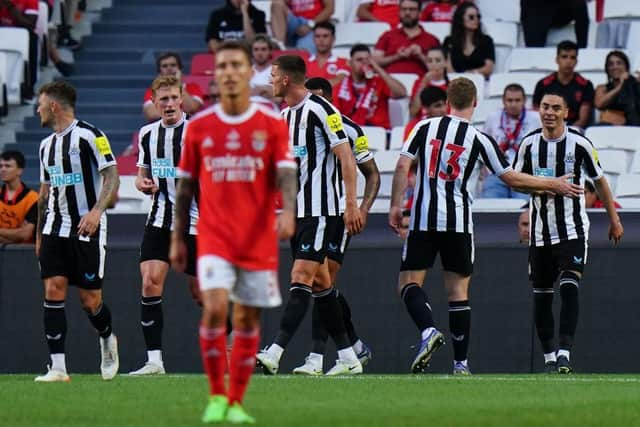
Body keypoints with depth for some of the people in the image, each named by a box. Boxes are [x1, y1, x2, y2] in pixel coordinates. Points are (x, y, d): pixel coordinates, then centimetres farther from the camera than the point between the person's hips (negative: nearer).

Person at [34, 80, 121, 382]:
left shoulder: (89, 135, -8)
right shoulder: (46, 145, 15)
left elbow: (112, 176, -12)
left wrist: (97, 211, -26)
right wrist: (38, 235, 23)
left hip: (87, 230, -6)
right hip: (55, 228, 6)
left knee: (90, 299, -2)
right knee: (53, 289, -9)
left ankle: (107, 339, 31)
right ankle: (58, 367, -12)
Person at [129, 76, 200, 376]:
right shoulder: (148, 134, 8)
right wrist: (143, 184, -3)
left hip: (193, 221, -3)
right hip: (159, 220, 3)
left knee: (201, 291, 2)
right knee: (150, 284, -13)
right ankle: (154, 360, -12)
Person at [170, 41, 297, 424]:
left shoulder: (272, 124, 1)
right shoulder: (199, 126, 5)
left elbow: (285, 174, -8)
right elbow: (186, 186, 11)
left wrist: (287, 212, -27)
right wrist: (178, 238, 9)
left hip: (258, 239, 0)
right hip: (214, 236, 0)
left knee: (248, 319, 4)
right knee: (215, 307, -17)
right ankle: (216, 396, -7)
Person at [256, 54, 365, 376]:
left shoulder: (320, 110, -12)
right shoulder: (284, 116, 15)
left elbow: (346, 158, -15)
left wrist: (352, 205, -20)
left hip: (321, 211, -9)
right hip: (298, 211, 9)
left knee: (301, 278, -15)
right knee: (320, 283, 10)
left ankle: (275, 353, -25)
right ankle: (348, 358, 15)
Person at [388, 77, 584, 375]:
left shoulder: (425, 127, 4)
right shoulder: (479, 139, -1)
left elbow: (403, 165, -4)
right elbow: (512, 178, 3)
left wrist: (396, 206, 4)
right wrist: (554, 186, 15)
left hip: (423, 218, 0)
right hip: (458, 222, 0)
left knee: (409, 282, 6)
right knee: (459, 291, 7)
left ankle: (428, 331, -22)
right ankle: (460, 364, 6)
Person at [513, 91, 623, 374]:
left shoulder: (579, 143, -5)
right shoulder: (529, 144, 1)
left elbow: (599, 181, 7)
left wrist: (614, 219, 12)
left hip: (573, 231, -3)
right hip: (540, 232, 3)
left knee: (569, 288, -18)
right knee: (541, 295, 5)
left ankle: (564, 354, -23)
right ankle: (549, 358, 16)